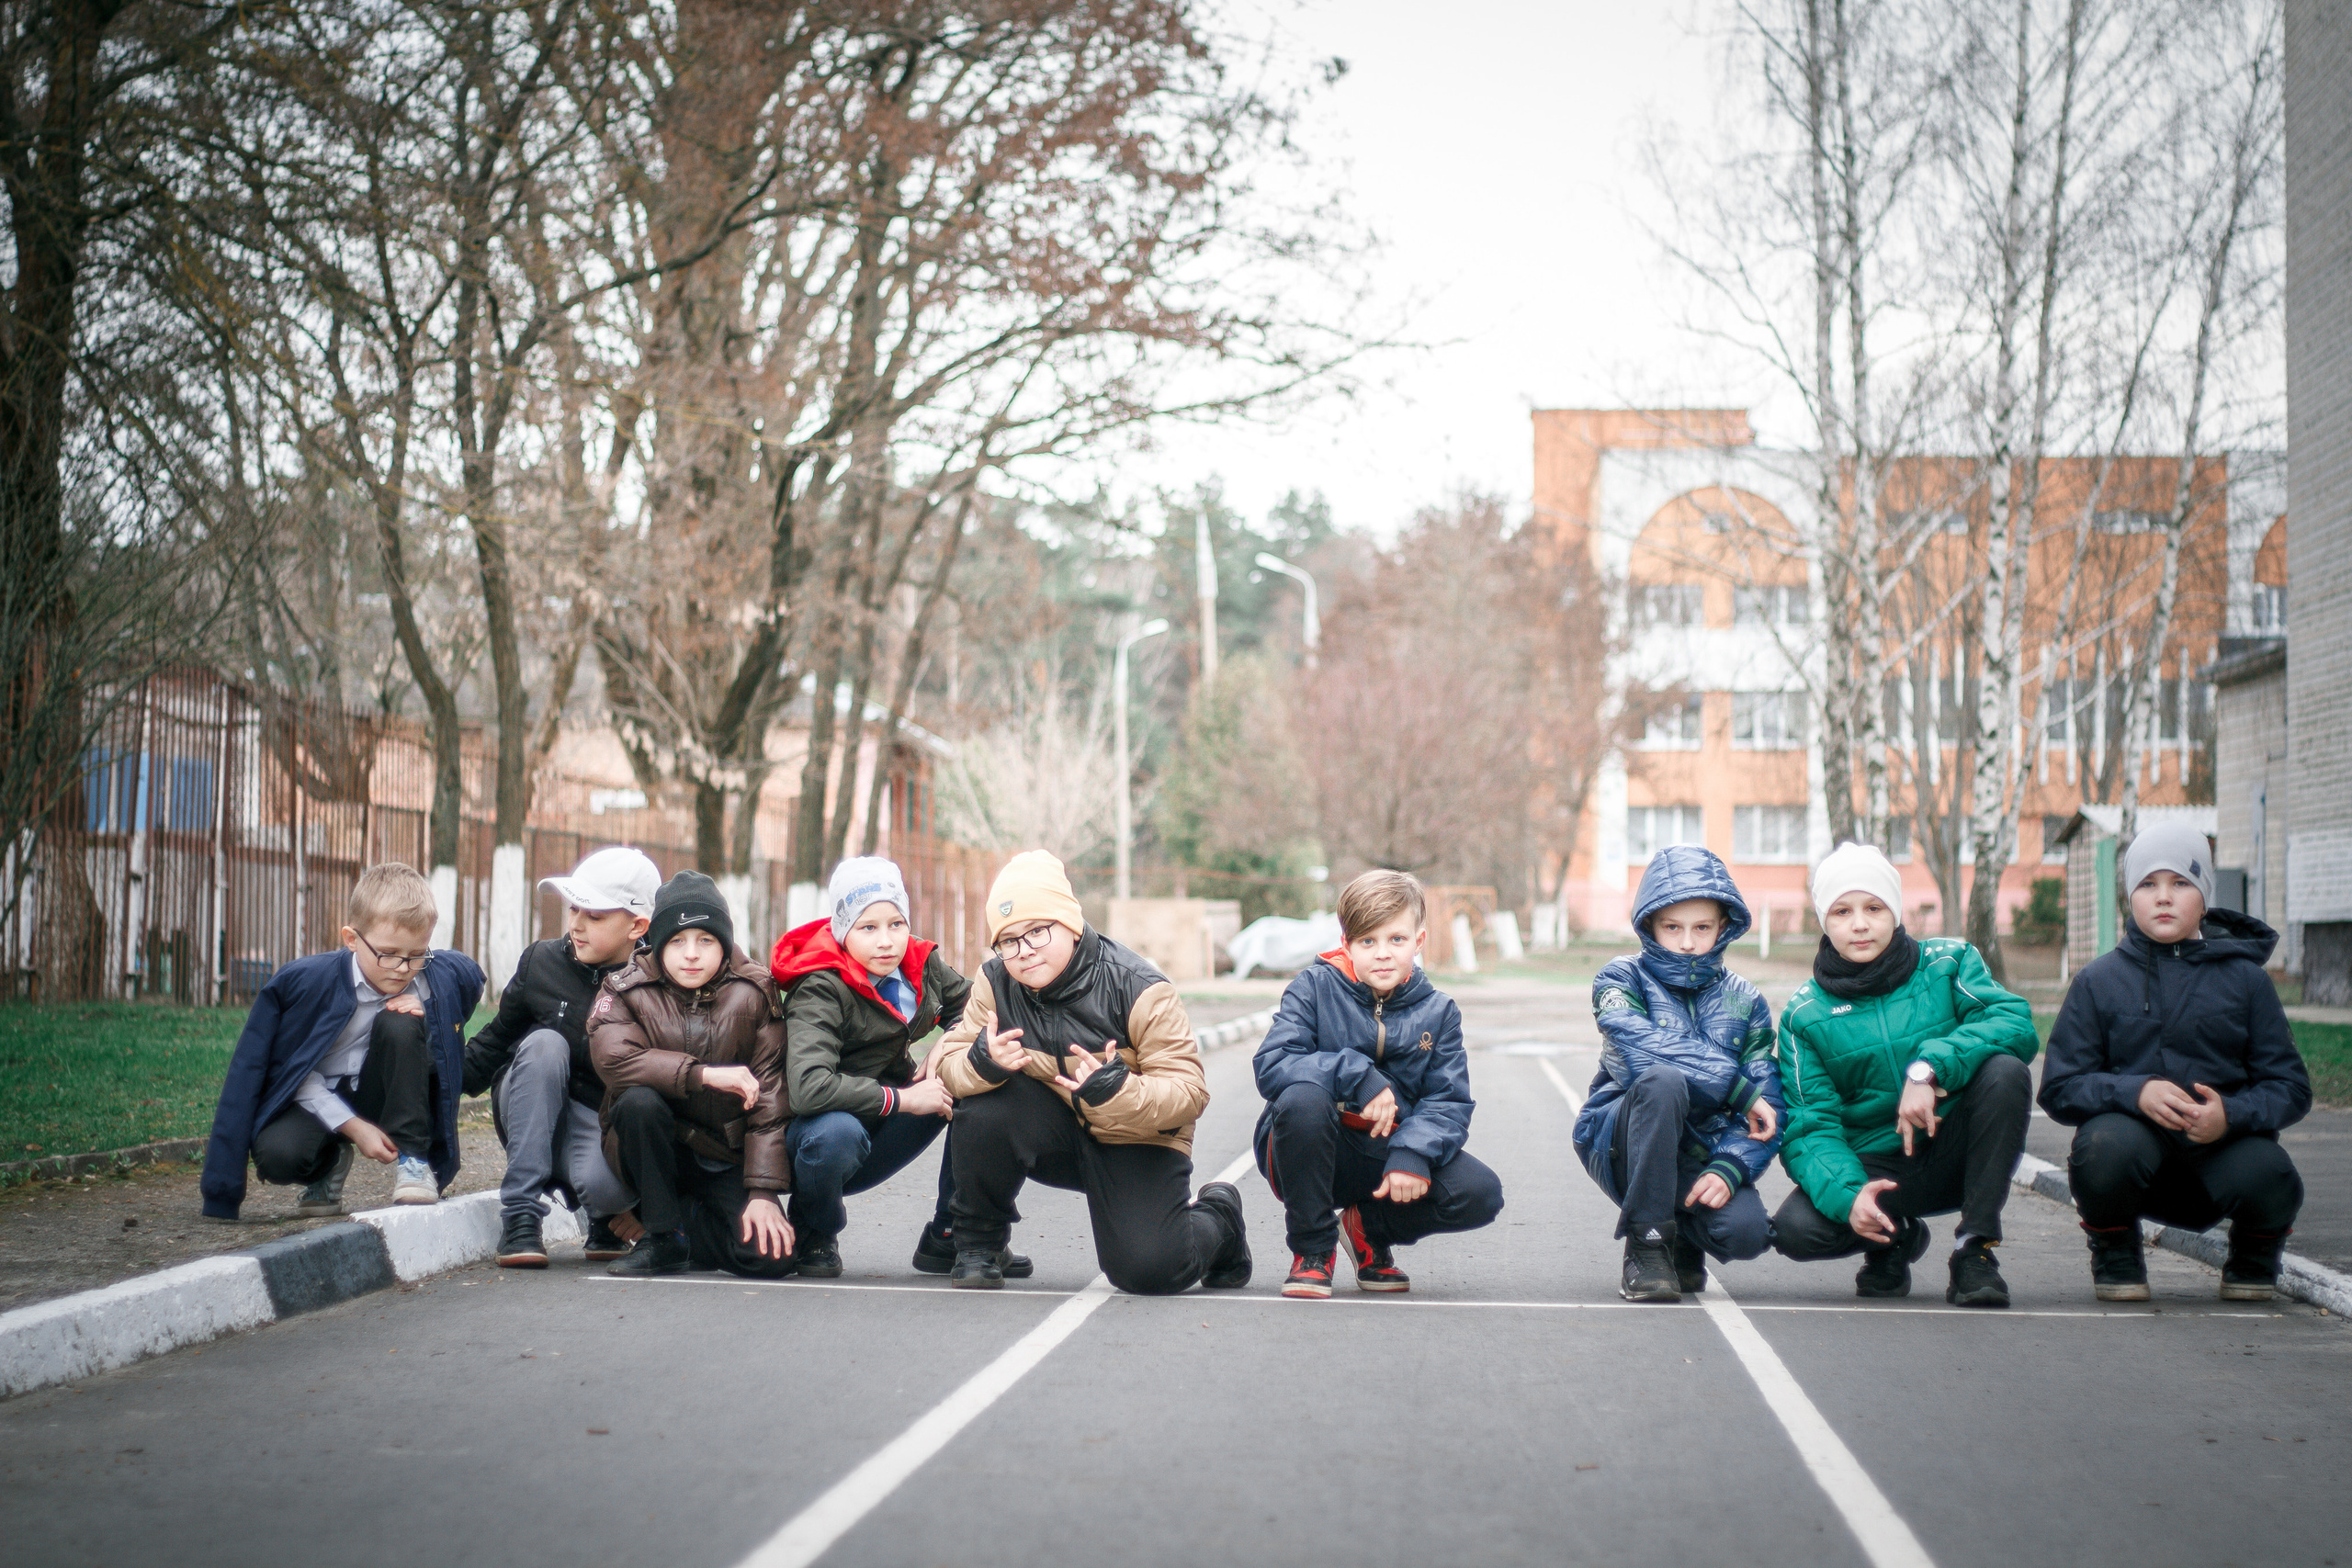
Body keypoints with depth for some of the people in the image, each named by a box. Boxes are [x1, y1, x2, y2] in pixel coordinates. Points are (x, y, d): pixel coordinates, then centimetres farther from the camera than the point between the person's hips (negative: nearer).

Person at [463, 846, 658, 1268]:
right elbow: (496, 1040, 12)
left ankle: (606, 1223, 7)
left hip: (607, 1126, -3)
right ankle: (519, 1216, -26)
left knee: (607, 1182, -38)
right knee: (544, 1043, -28)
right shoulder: (543, 962, -1)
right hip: (536, 1119, 3)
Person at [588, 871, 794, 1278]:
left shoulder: (755, 993, -3)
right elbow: (613, 1058, -25)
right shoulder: (625, 992, -4)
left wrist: (763, 1192, -15)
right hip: (660, 1153, -1)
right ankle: (662, 1237, -15)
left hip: (728, 1157, 1)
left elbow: (770, 1100, -7)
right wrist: (705, 1074, -31)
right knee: (638, 1101, -33)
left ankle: (684, 1221, 12)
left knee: (771, 1256, -21)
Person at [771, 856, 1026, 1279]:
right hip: (815, 1138, -6)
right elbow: (807, 1087, -36)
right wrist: (902, 1099, -29)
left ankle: (948, 1237, -3)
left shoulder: (922, 965, -3)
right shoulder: (821, 990, -23)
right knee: (837, 1132, -40)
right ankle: (813, 1237, -5)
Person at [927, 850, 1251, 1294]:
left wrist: (1115, 1090, -41)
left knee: (1149, 1270, -22)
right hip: (1057, 1135, 3)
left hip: (1136, 1145, -3)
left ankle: (1218, 1216, 16)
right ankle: (978, 1244, -4)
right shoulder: (995, 985, -7)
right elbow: (948, 1062, -10)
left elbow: (1188, 1093, -22)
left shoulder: (1138, 989, -20)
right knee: (986, 1107, -27)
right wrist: (983, 1061, -34)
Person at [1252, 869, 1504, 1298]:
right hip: (1315, 1152, -2)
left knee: (1480, 1194, -21)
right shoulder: (1314, 988, -5)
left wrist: (1412, 1154, -25)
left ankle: (1371, 1227, 11)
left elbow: (1448, 1101, -5)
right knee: (1302, 1096, -36)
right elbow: (1270, 1066, -19)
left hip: (1389, 1153, 3)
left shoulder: (1437, 1011, 3)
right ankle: (1313, 1247, -14)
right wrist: (1358, 1077, -28)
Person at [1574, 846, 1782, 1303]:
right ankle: (1646, 1245, -22)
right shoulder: (1621, 979, -2)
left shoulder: (1744, 1000, 7)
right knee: (1662, 1080, -35)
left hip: (1698, 1154, 3)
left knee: (1747, 1232, -28)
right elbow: (1642, 1052, -24)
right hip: (1620, 1143, -3)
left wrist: (1729, 1169, -20)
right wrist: (1738, 1088, -20)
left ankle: (1685, 1240, 12)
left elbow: (1768, 1107, -2)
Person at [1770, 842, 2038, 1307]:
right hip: (1873, 1167, 1)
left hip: (1954, 1154, 0)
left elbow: (2015, 1023, -20)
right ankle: (1894, 1239, 9)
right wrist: (1846, 1195, -29)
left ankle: (1975, 1249, -17)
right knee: (1796, 1229, -29)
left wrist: (1929, 1068, -34)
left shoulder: (1947, 963, -2)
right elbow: (1810, 1127, -9)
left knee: (2004, 1070, -28)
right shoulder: (1805, 1013, -1)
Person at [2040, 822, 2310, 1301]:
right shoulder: (2098, 980, 4)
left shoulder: (2244, 978, 5)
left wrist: (2232, 1114, -21)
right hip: (2134, 1136, -1)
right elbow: (2060, 1089, -2)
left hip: (2222, 1143, 1)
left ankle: (2253, 1259, 8)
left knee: (2269, 1179, -32)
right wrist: (2136, 1092, -21)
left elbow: (2290, 1086, 1)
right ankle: (2115, 1256, -1)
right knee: (2107, 1144, -35)